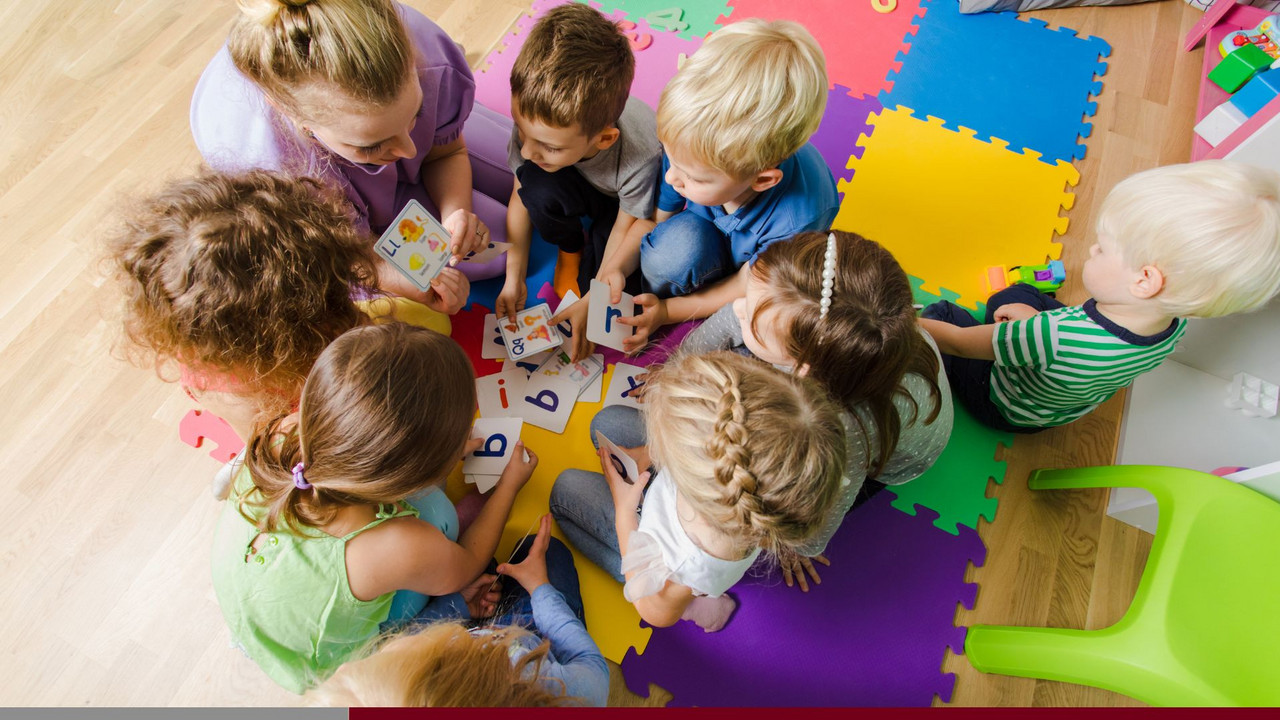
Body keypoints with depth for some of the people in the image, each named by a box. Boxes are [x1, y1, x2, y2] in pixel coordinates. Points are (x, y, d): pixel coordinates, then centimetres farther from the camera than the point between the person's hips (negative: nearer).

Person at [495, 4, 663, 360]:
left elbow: (629, 227, -23)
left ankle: (592, 254, 13)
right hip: (582, 191, 3)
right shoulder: (534, 122, -29)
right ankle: (570, 249, 0)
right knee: (537, 187, -32)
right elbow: (520, 198, -14)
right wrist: (514, 278, -15)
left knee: (613, 302, -20)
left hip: (627, 203, -3)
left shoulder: (642, 156, -40)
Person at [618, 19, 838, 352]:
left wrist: (668, 310, -20)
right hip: (706, 238, 1)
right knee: (674, 244, -32)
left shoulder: (799, 222, -39)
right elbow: (646, 222, -15)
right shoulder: (690, 148, -30)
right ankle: (644, 313, -3)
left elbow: (745, 289, -22)